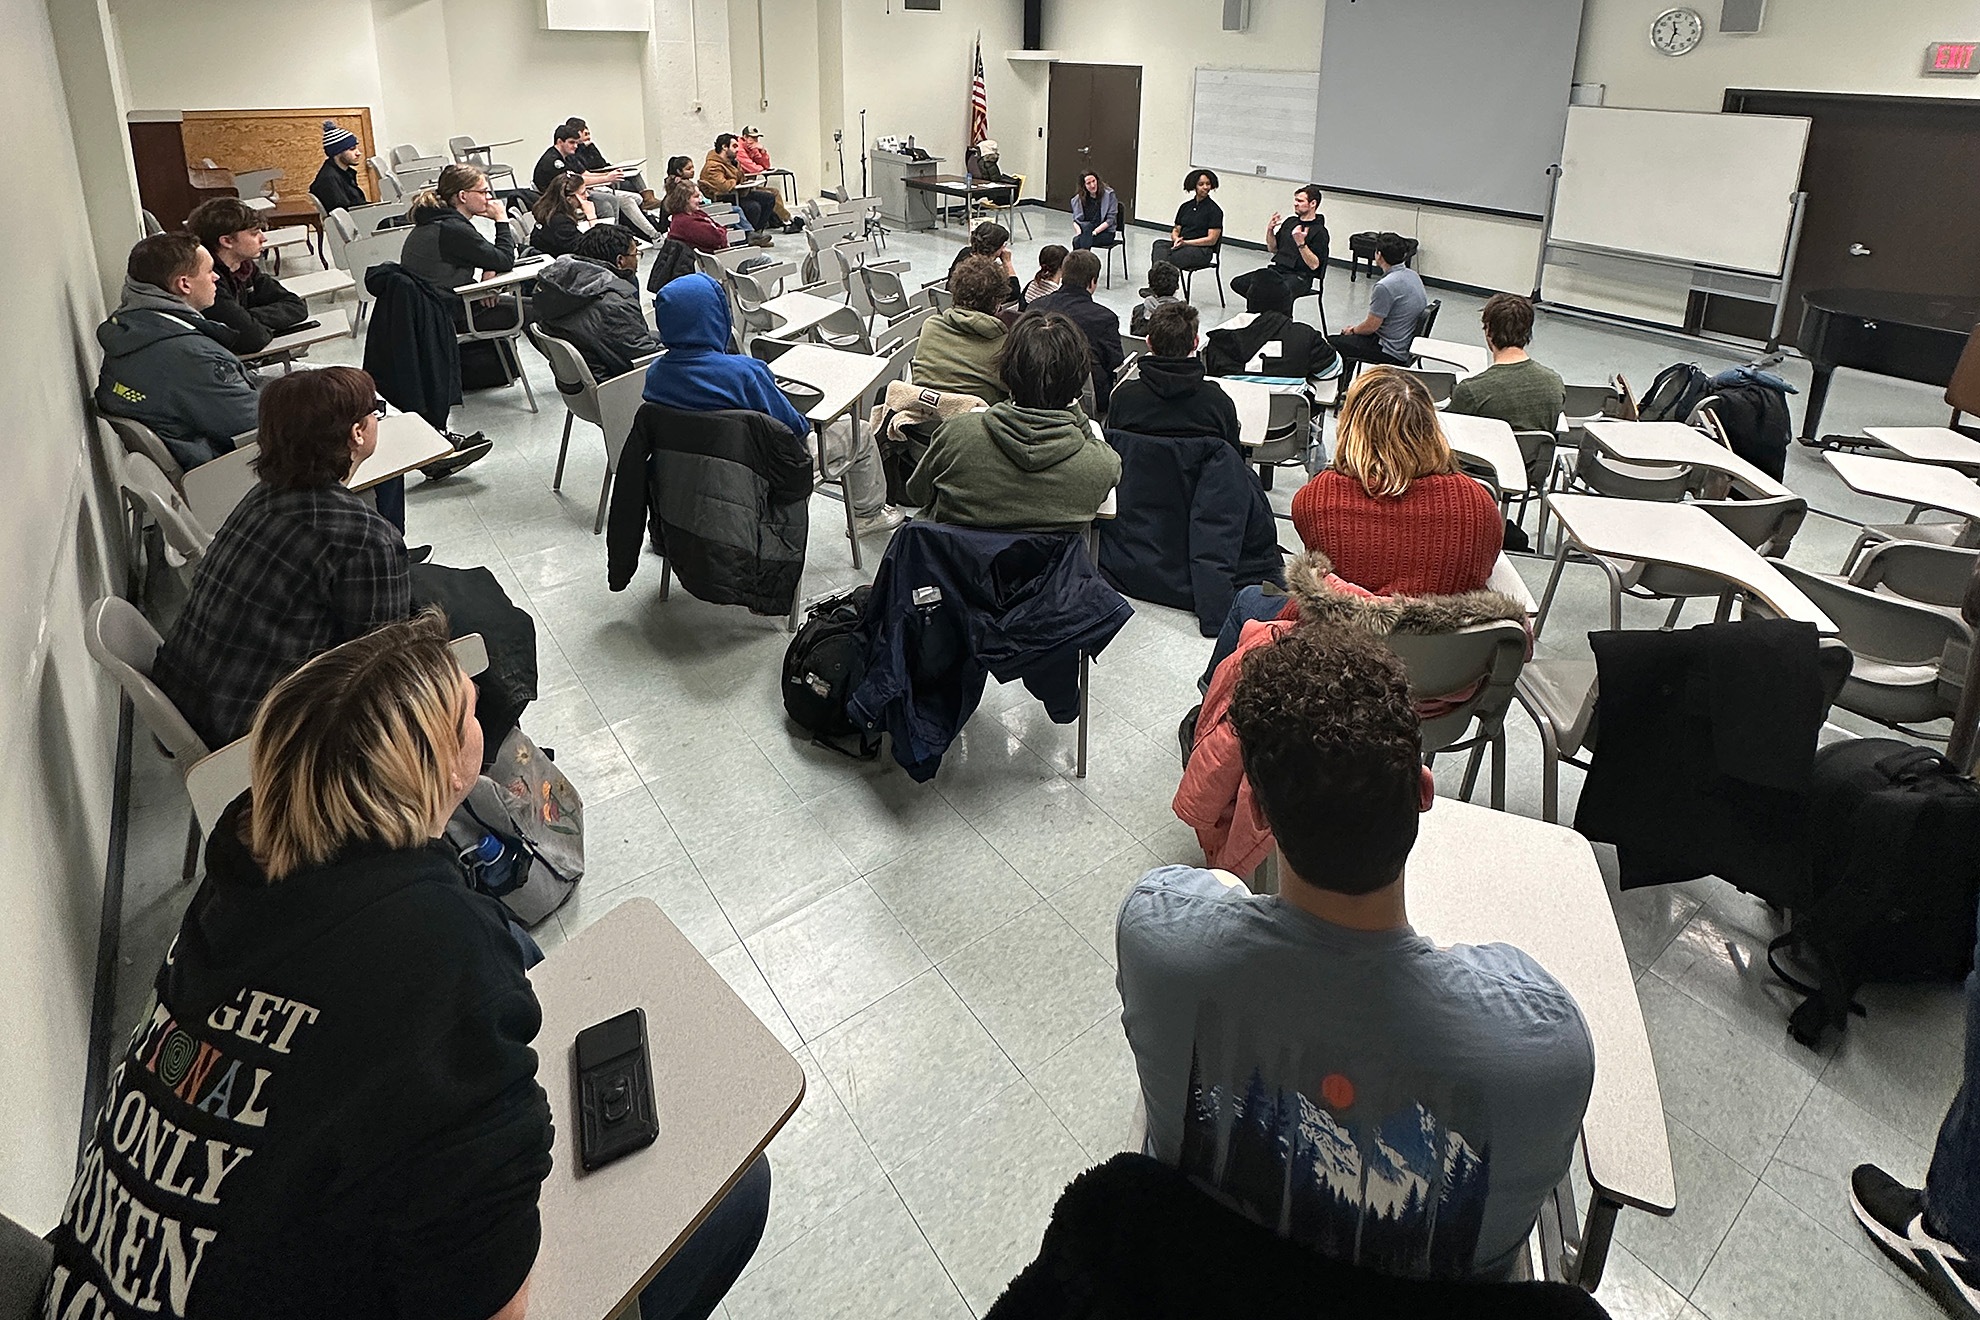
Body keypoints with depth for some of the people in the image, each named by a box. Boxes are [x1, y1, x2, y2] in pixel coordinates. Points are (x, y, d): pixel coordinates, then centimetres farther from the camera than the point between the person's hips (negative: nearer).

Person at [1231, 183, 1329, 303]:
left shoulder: (1320, 231, -5)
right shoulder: (1289, 221, 17)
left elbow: (1314, 265, -13)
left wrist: (1301, 243, -25)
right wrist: (1270, 230, 6)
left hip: (1299, 278, -7)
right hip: (1276, 269, 7)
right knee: (1238, 283, -14)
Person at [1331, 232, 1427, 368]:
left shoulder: (1385, 286, -26)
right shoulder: (1413, 276, 4)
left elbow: (1370, 326, -19)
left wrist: (1353, 330, 6)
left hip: (1390, 352, -9)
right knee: (1344, 337, 26)